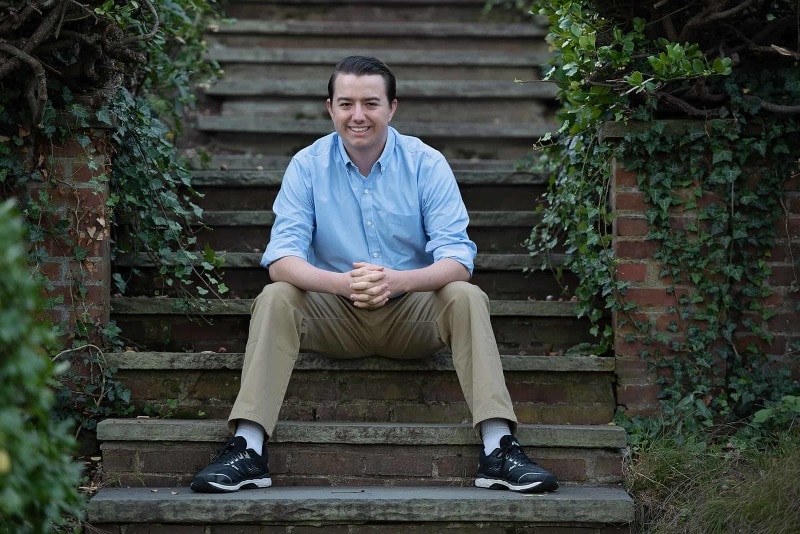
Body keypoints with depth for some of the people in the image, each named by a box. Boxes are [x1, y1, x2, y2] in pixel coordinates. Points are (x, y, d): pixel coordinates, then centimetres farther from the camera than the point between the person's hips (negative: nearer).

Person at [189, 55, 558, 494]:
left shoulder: (426, 165, -5)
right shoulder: (307, 166, -4)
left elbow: (457, 258, -13)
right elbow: (281, 259, -13)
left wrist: (396, 281, -35)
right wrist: (342, 283, -35)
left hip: (410, 314, 0)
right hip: (335, 316, 0)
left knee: (467, 298, -27)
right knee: (275, 298, -26)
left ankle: (498, 450, -33)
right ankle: (247, 450, -33)